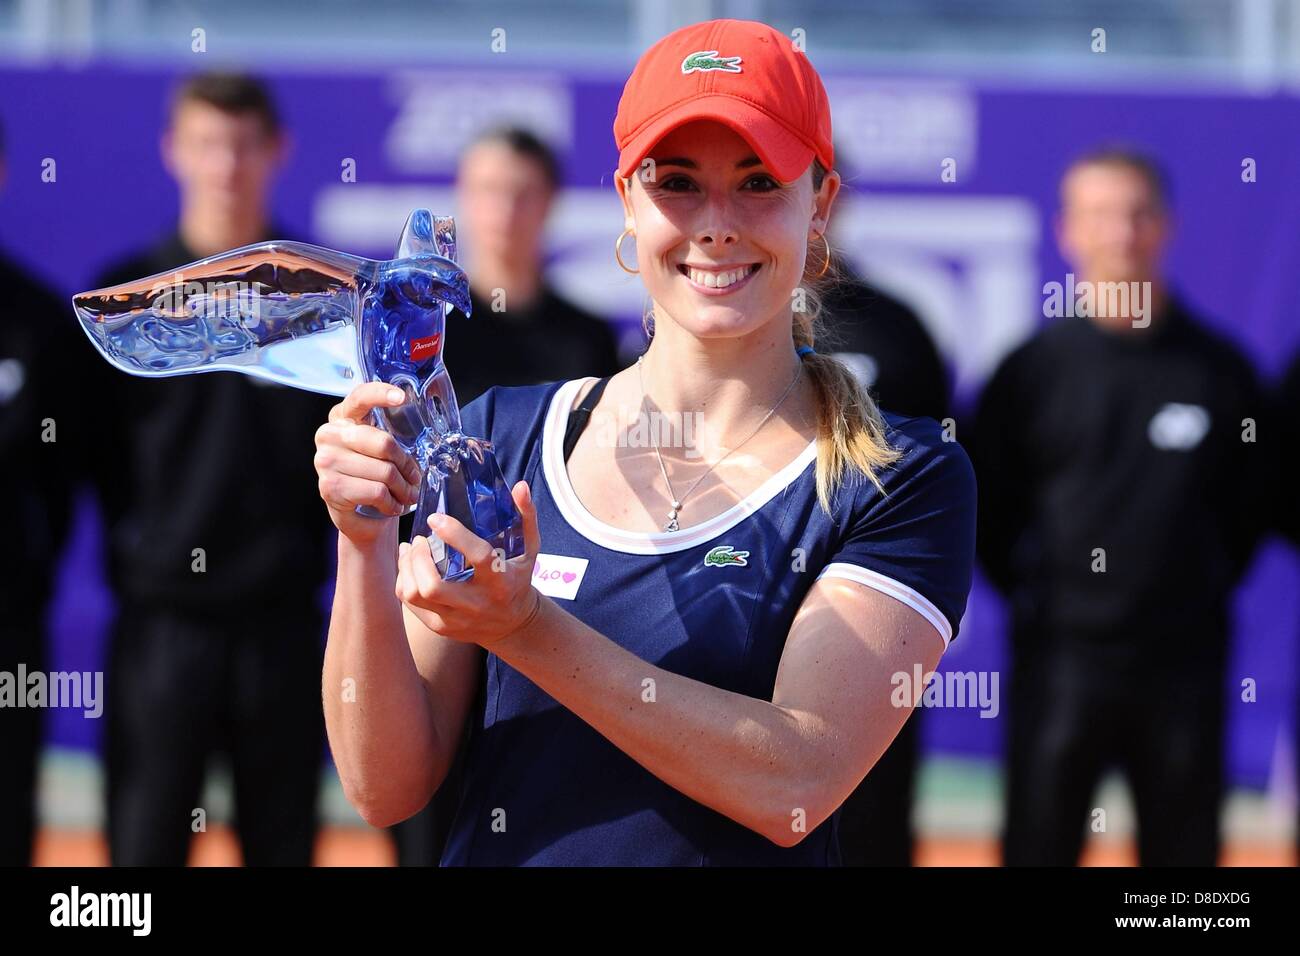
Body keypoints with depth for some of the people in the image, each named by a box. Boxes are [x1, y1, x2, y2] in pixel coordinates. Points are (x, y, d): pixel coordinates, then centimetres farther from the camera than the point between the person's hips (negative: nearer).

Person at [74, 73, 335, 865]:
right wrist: (133, 554, -9)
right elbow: (100, 451, 1)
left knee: (284, 845, 7)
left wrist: (309, 554, -7)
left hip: (283, 621, 1)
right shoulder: (128, 293, 2)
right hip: (162, 620, -1)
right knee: (144, 845, 0)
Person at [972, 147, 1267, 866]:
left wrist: (1204, 592, 7)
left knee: (1185, 853, 8)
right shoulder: (1034, 370, -1)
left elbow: (1247, 507, 11)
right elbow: (990, 510, 6)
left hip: (1184, 667, 1)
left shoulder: (1220, 369, 2)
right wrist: (1036, 594, 4)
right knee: (1037, 850, 2)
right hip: (1061, 664, -1)